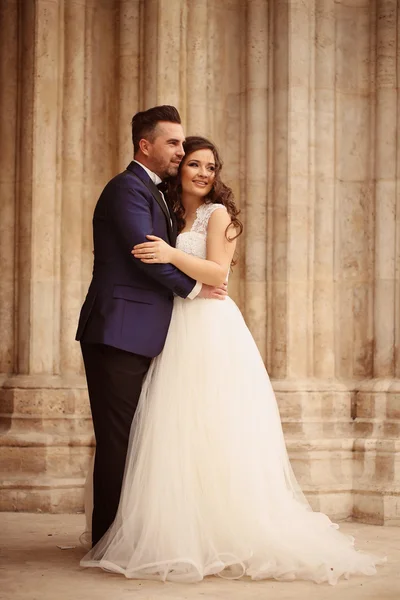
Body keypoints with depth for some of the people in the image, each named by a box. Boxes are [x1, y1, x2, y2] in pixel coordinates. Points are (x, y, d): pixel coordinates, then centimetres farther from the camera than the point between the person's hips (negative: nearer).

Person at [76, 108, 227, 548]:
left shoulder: (154, 195, 22)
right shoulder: (127, 188, -10)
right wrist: (193, 288, -6)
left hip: (139, 336, 10)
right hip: (119, 333, -10)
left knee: (130, 438, 10)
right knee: (117, 437, -5)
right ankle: (109, 537, 2)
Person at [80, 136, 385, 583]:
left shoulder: (217, 213, 0)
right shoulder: (171, 218, 20)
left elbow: (217, 272, -11)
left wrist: (172, 255, -22)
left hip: (212, 331, -6)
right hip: (179, 331, 6)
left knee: (214, 432, -9)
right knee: (179, 433, 0)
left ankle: (224, 536, -5)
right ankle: (183, 534, 3)